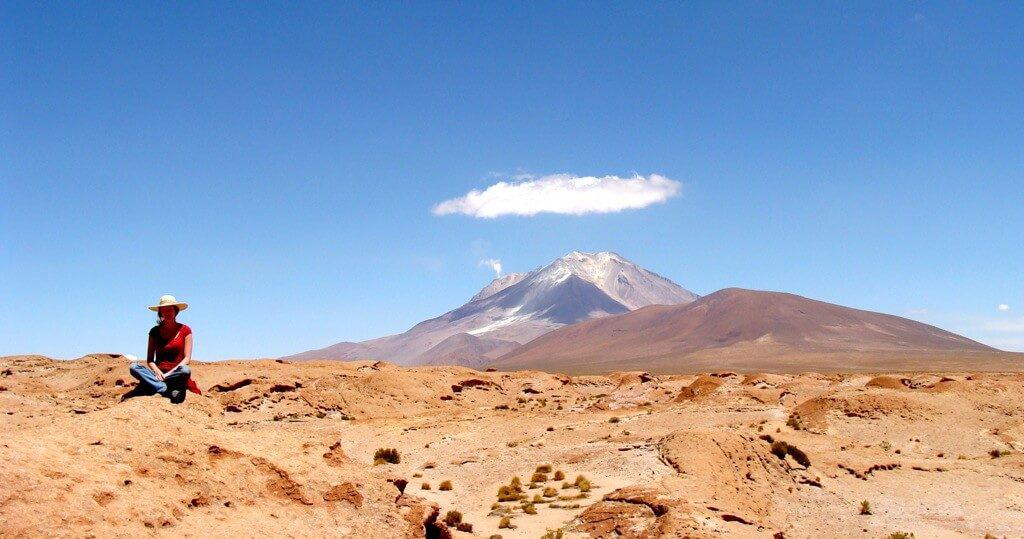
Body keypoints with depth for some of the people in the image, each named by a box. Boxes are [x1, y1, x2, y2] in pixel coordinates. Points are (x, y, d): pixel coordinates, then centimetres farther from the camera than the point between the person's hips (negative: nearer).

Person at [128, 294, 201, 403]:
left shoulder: (185, 330, 6)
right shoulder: (155, 331, 13)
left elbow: (187, 358, -1)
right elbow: (149, 359, 9)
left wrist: (169, 373, -14)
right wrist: (157, 372, -12)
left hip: (176, 374, -3)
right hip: (158, 372, 3)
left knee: (186, 370, -36)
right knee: (134, 367, -25)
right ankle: (168, 391, -35)